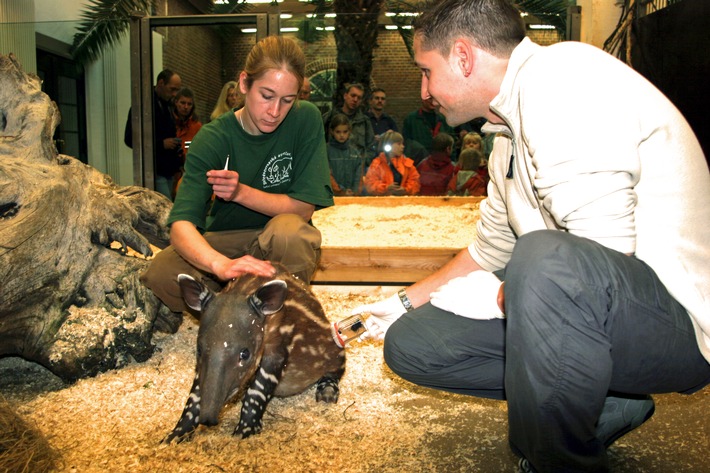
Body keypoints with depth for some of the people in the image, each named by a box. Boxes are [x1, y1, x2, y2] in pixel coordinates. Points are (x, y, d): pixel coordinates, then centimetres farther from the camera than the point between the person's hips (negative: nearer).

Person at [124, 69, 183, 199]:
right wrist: (161, 144, -18)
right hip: (155, 171, -8)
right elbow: (130, 139, -13)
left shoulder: (168, 105, 16)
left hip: (169, 170, 8)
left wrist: (176, 146, 7)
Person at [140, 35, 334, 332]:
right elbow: (181, 224, -27)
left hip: (286, 242, -1)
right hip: (223, 241, 1)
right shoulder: (213, 138, -15)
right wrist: (222, 265, -48)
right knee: (159, 275, -26)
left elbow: (304, 207, -13)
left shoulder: (305, 119, -14)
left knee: (288, 230, -36)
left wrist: (242, 192, -28)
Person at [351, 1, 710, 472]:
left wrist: (497, 297, -12)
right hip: (583, 308, 9)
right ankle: (602, 405, 8)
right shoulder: (511, 133, 13)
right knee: (410, 342, 3)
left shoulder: (562, 76, -18)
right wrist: (405, 302, 28)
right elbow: (489, 252, 24)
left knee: (548, 261, -40)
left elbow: (603, 256, -27)